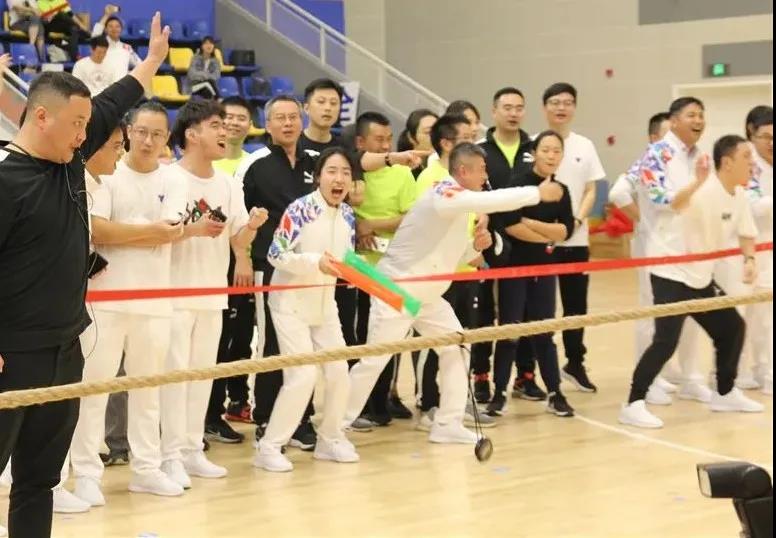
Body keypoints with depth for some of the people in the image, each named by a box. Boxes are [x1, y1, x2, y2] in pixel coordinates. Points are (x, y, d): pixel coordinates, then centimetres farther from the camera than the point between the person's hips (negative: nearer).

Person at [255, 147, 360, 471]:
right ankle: (269, 447, -2)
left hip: (324, 302, 7)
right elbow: (276, 255, -20)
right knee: (303, 375, -14)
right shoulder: (301, 209, -19)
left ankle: (330, 439, 26)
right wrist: (317, 262, -29)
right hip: (291, 302, -7)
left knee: (339, 373, 6)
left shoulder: (348, 215, 0)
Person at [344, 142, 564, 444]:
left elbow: (448, 254, 15)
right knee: (374, 361, -4)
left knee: (456, 349, 5)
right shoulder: (445, 194, -21)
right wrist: (538, 193, -29)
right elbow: (493, 201, -36)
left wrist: (475, 245, -4)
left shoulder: (460, 204, 9)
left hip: (426, 295, 9)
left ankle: (448, 424, 12)